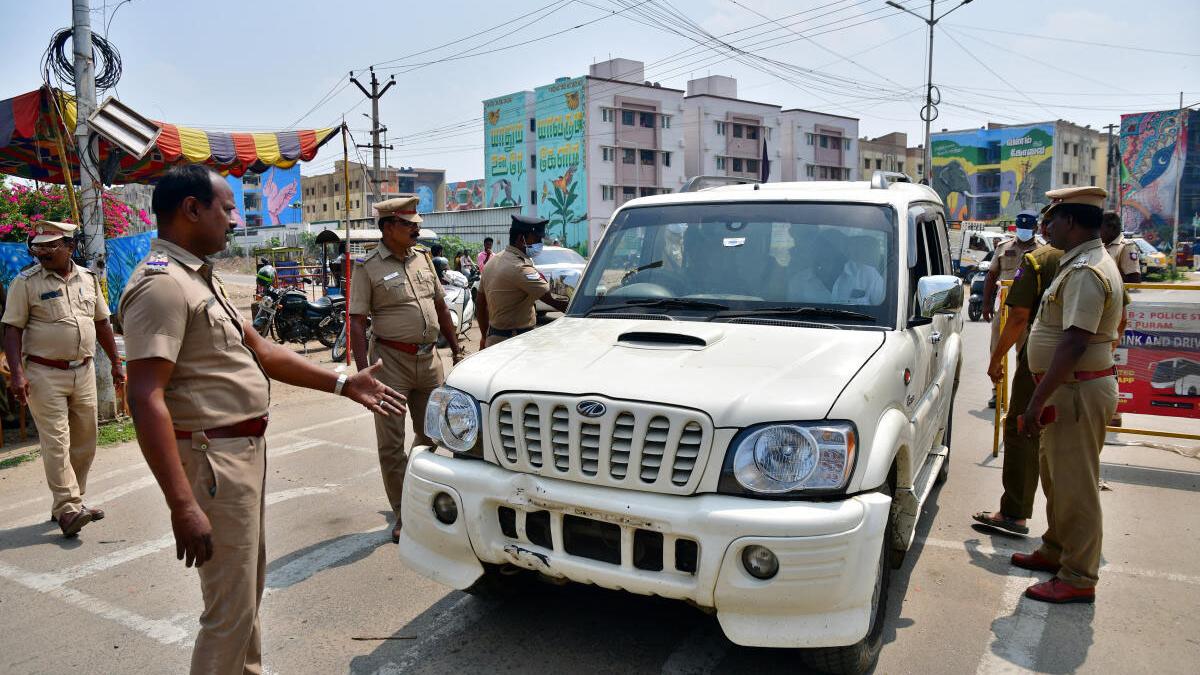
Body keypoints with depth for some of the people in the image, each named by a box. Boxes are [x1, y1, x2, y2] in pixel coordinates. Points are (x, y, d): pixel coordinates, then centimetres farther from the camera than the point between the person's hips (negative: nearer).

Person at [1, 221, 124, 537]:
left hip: (84, 371, 5)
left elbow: (102, 322, 15)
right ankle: (68, 509, -7)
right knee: (56, 442, -8)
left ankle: (69, 504, 20)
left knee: (84, 440, 8)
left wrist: (116, 362, 14)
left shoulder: (88, 278, 8)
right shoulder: (26, 282, -4)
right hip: (45, 374, -5)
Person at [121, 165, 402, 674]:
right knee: (231, 607, -3)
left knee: (249, 582, 24)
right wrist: (183, 506, -30)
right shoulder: (161, 284, -19)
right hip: (214, 459, -11)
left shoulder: (201, 278, 13)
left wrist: (343, 384, 13)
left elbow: (261, 351, 17)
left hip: (244, 449, 11)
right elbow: (146, 400, -26)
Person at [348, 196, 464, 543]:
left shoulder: (423, 257, 10)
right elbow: (356, 323, -9)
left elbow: (441, 306, 16)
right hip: (391, 361, -5)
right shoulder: (367, 267, -6)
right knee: (391, 445, 1)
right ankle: (402, 515, 13)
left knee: (430, 434, 15)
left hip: (429, 359, 6)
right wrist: (364, 371, -17)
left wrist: (456, 351, 13)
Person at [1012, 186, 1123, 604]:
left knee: (1074, 485, -1)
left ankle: (1078, 578, 9)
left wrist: (1037, 401, -27)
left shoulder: (1086, 273, -21)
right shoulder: (1082, 264, 13)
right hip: (1070, 389, 11)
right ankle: (1056, 550, 36)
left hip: (1079, 391, -11)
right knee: (1056, 475, 21)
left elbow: (1073, 344, -27)